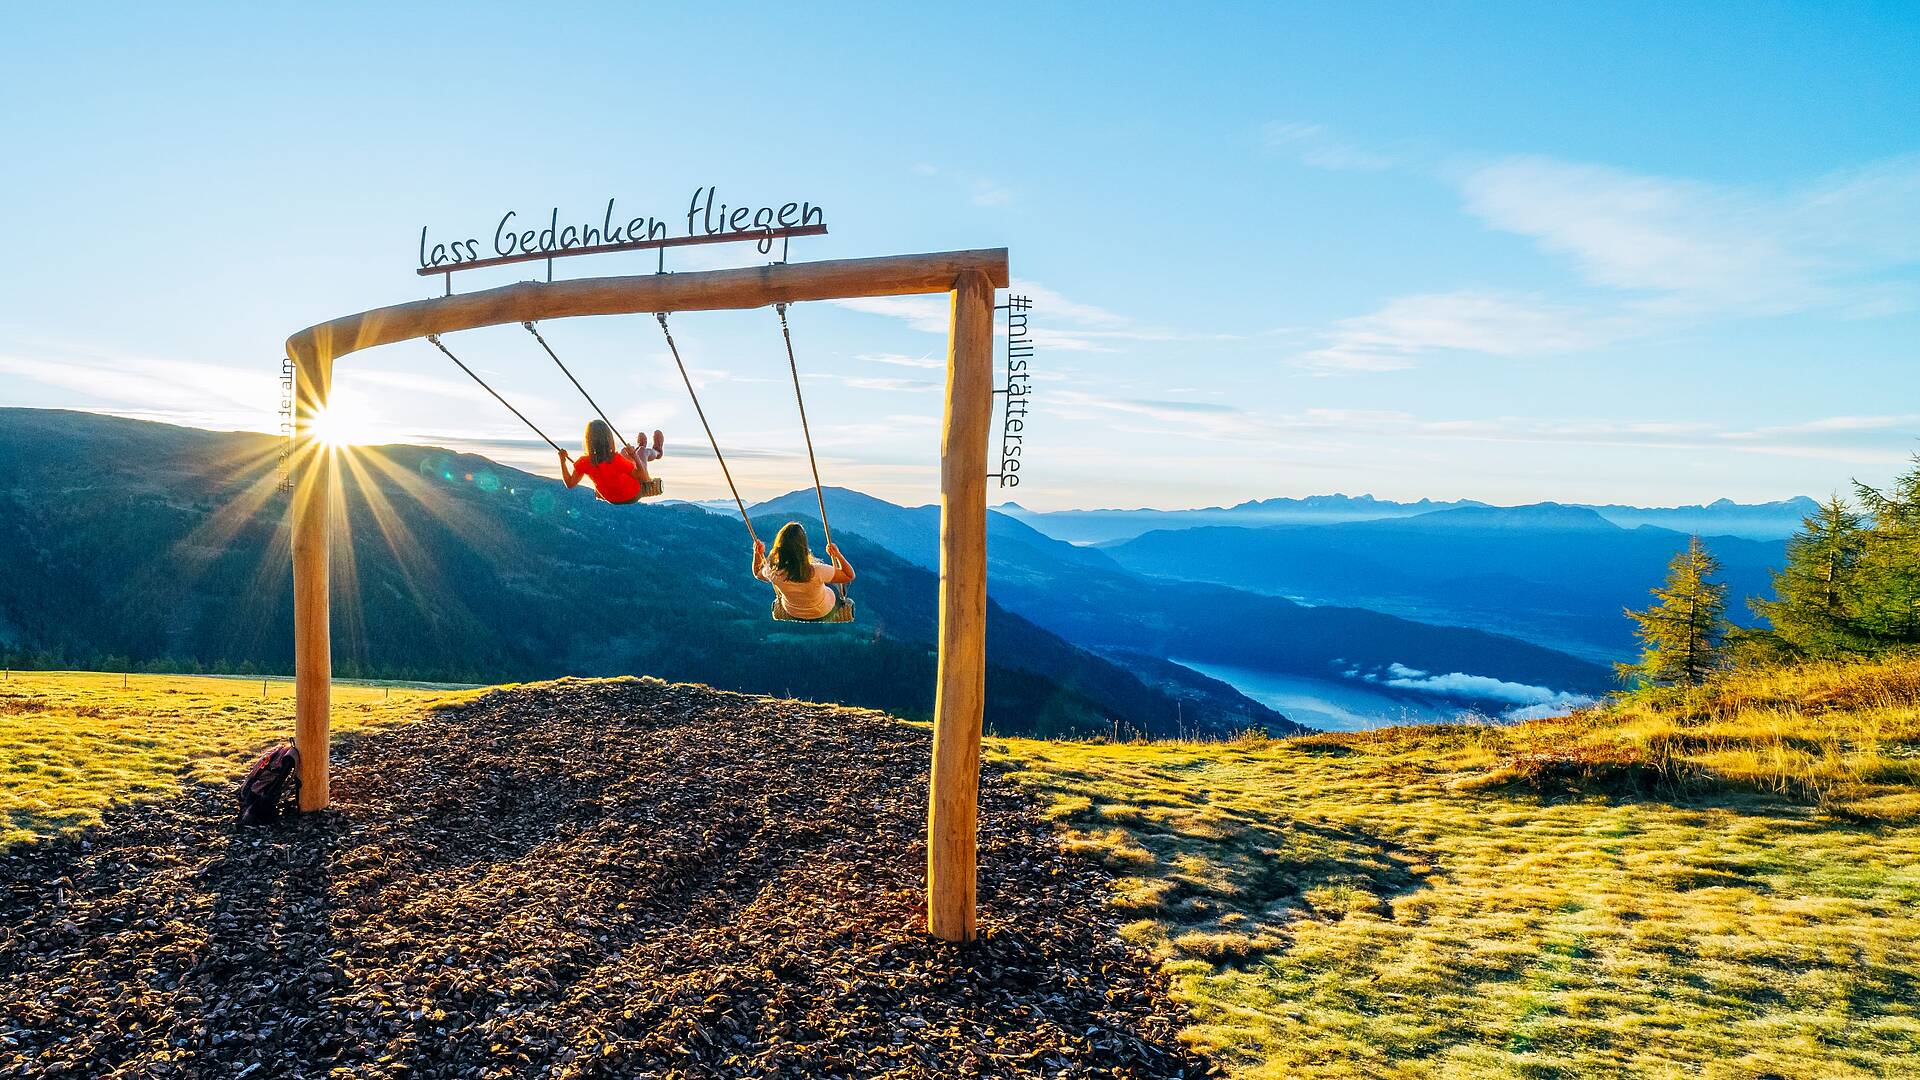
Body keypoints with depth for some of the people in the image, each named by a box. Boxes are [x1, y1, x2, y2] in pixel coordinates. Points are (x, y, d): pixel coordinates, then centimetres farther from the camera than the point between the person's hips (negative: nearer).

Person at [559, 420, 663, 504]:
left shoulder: (583, 463, -27)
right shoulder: (616, 459, -38)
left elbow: (570, 484, -11)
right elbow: (644, 477, -28)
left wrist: (562, 461, -7)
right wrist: (634, 455, -25)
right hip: (634, 496, -5)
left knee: (624, 450, 22)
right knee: (643, 450, 15)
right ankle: (657, 451, 54)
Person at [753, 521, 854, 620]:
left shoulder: (774, 571, -34)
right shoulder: (816, 572, -44)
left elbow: (758, 573, -8)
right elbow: (850, 576, -29)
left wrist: (757, 553, -2)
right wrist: (837, 555, -29)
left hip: (791, 612, 2)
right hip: (821, 613, -2)